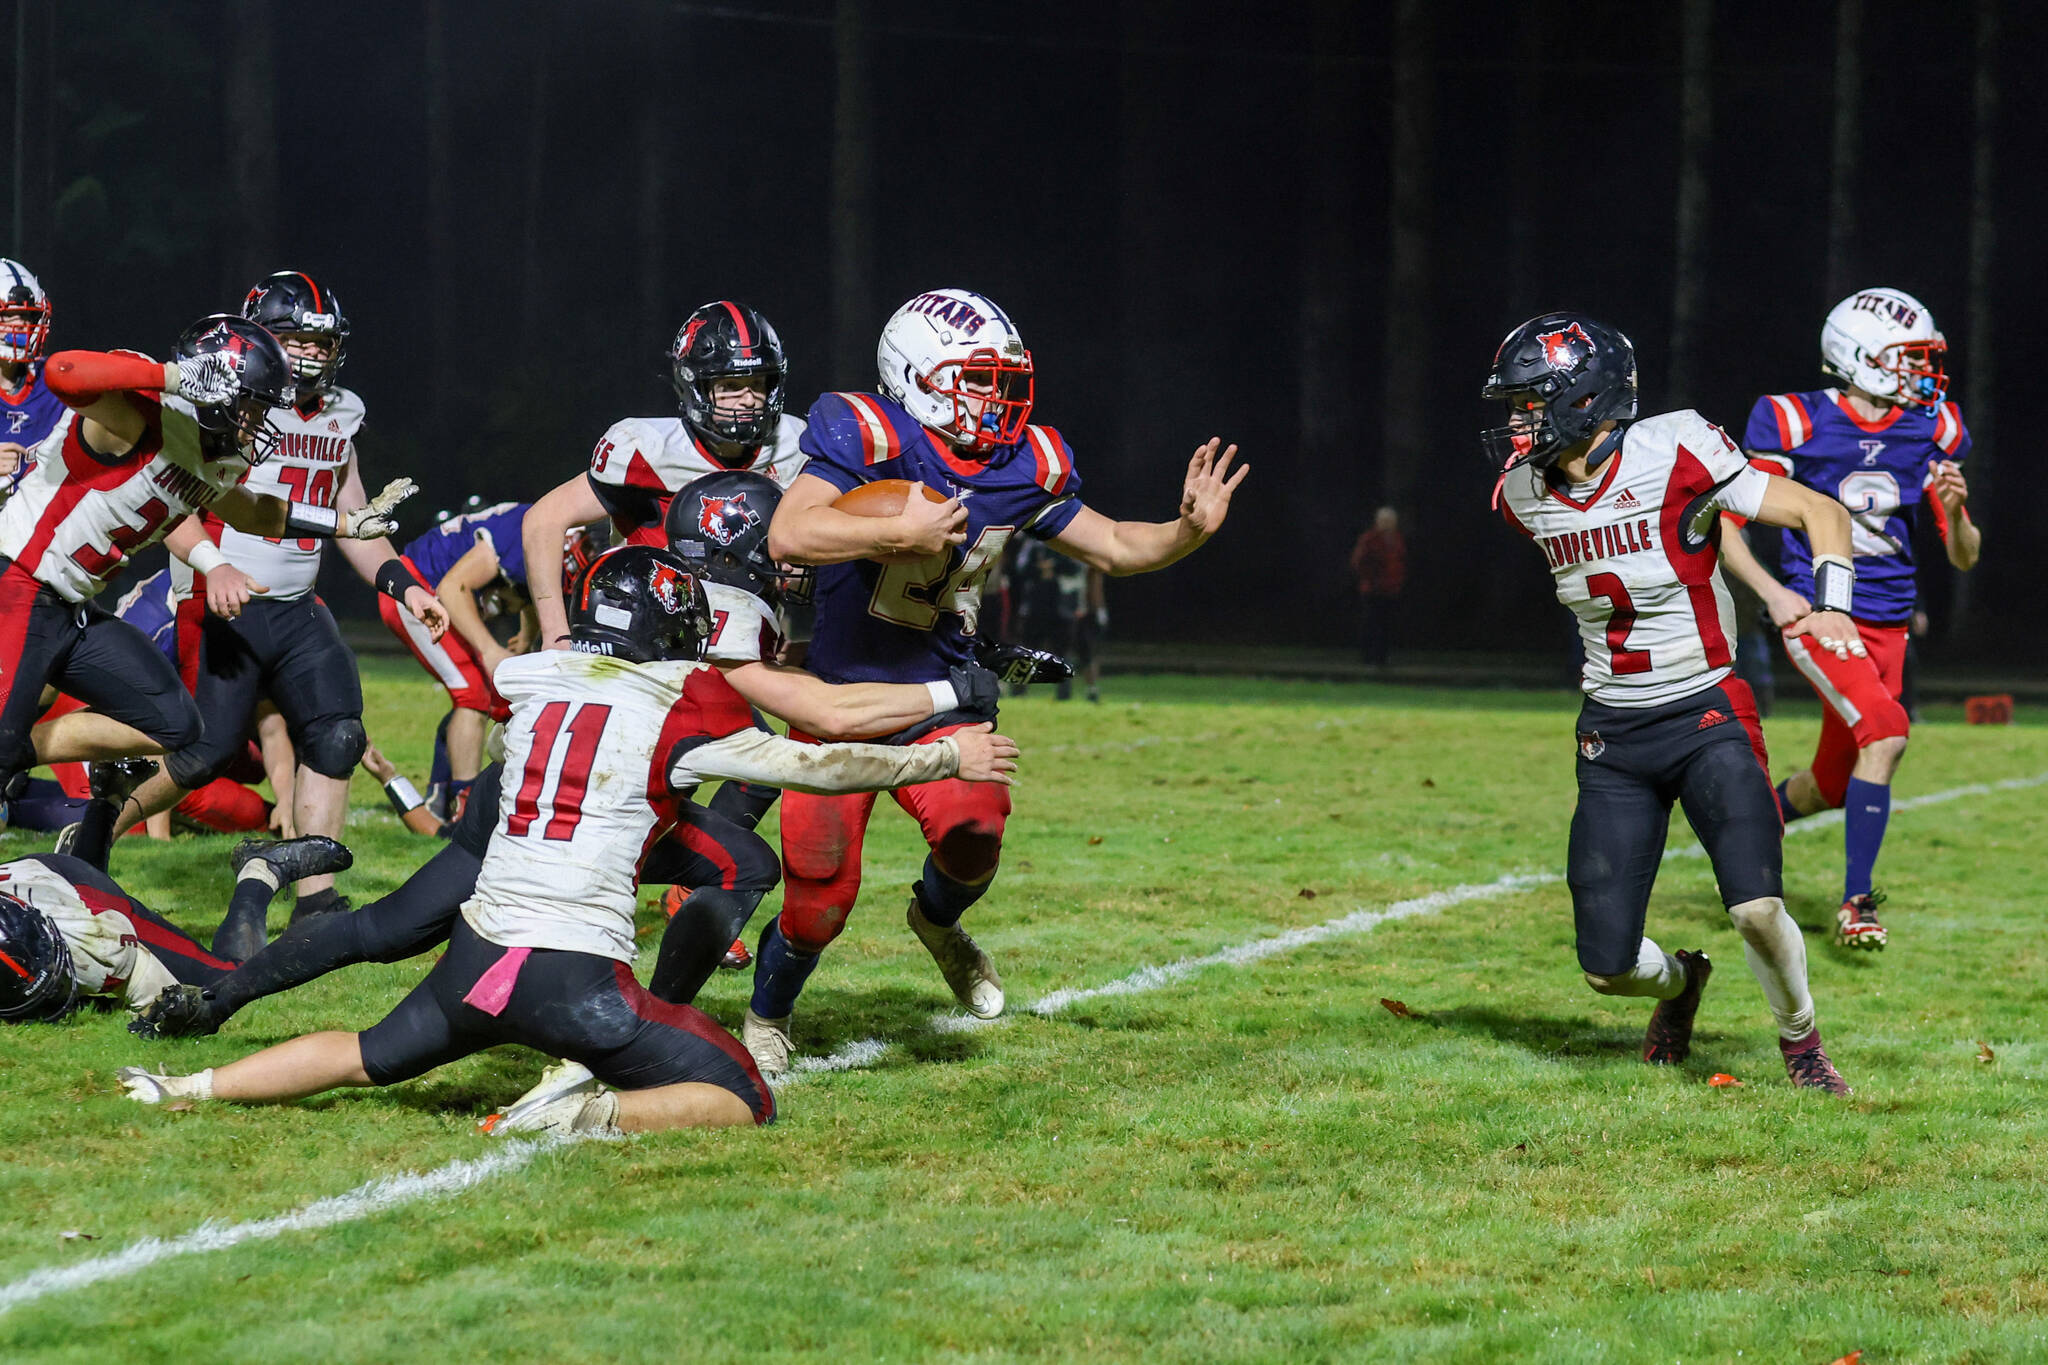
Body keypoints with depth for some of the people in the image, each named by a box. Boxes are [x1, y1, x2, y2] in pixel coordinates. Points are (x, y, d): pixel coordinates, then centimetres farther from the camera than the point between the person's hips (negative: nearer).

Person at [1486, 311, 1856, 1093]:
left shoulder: (1674, 457, -16)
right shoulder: (1527, 494, 1)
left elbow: (1820, 512, -11)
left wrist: (1831, 605, -23)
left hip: (1706, 717, -4)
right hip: (1611, 736, 4)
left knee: (1757, 908, -23)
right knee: (1608, 967, -1)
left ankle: (1800, 1041, 8)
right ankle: (1677, 983, 37)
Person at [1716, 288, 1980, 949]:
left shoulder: (1932, 430, 3)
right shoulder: (1795, 423, -10)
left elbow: (1964, 557, 7)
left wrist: (1955, 509, -14)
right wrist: (1772, 591, -18)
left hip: (1887, 624, 5)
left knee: (1832, 785, 9)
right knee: (1885, 732, -26)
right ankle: (1855, 905, -16)